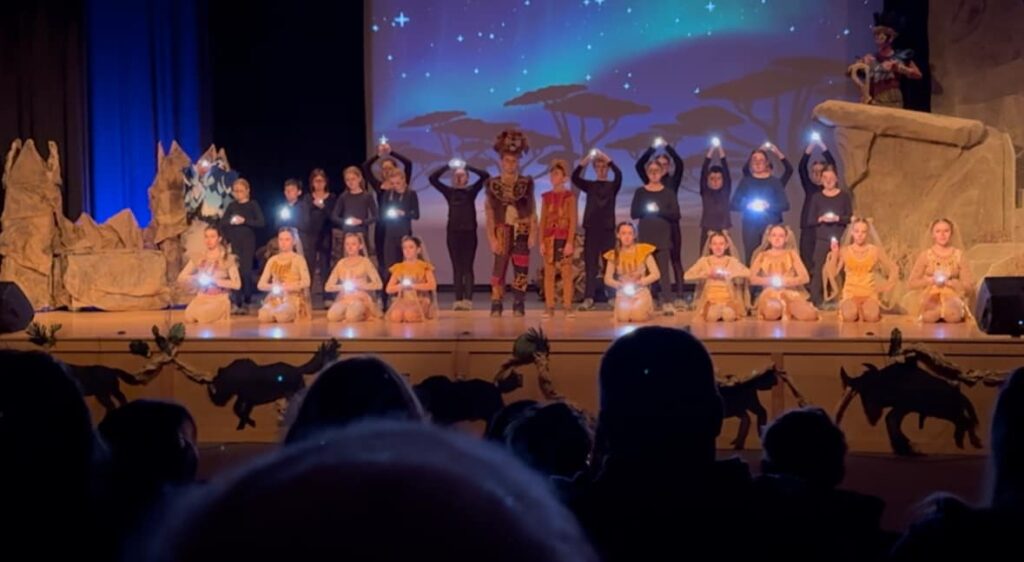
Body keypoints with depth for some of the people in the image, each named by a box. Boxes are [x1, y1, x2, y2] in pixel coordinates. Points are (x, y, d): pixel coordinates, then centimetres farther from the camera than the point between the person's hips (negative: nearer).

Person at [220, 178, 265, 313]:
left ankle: (246, 302, 7)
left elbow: (261, 222, -10)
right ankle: (237, 303, 1)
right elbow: (222, 223, 12)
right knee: (235, 271, -1)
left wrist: (245, 221, -17)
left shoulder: (253, 205, 0)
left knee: (246, 271, -4)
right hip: (234, 243, 3)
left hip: (248, 242, -3)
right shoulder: (232, 206, 9)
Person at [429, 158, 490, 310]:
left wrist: (469, 167, -3)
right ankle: (458, 300, 1)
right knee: (457, 267, 2)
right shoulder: (449, 192, 8)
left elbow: (485, 176, -4)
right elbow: (433, 178, 1)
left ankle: (468, 300, -8)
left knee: (467, 267, -3)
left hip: (469, 232, -2)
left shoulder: (471, 191, 5)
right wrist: (447, 166, -2)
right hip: (453, 233, 2)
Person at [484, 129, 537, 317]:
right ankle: (496, 306, -4)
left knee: (521, 270, 1)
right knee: (499, 269, -7)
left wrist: (533, 234, -3)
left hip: (522, 232, 1)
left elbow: (532, 211, 5)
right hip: (502, 232, -1)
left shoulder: (526, 184, 5)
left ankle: (519, 306, 8)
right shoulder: (493, 185, 3)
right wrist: (492, 238, -6)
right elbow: (489, 214, 1)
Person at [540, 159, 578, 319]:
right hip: (549, 239, 3)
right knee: (549, 273, 3)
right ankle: (549, 307, 6)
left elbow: (573, 221, -6)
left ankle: (568, 307, 1)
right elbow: (543, 220, 8)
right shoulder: (546, 197, 9)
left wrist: (570, 242, -13)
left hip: (564, 238, -3)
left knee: (567, 273, -2)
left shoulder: (569, 196, -2)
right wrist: (541, 242, 1)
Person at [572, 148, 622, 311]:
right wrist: (586, 160, -16)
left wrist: (606, 158, -19)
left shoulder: (612, 186, 6)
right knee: (590, 264, -2)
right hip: (591, 228, 1)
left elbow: (618, 174, -15)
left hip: (608, 228, -1)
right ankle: (589, 298, -5)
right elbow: (575, 177, -6)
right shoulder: (589, 185, 10)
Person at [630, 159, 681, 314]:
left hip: (663, 236, -1)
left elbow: (676, 215, -2)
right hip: (646, 236, 1)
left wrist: (659, 210, -14)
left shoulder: (668, 193, 5)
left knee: (663, 269, -8)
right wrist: (647, 209, -13)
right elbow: (633, 213, 2)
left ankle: (666, 302, -12)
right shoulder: (640, 192, 7)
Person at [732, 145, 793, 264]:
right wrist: (748, 206, -13)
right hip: (750, 225, 0)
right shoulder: (746, 181, 7)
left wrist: (769, 206, -14)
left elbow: (785, 205, 1)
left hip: (771, 225, 0)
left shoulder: (774, 181, 7)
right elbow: (734, 204, 4)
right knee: (751, 258, -5)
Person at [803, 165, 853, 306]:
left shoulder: (844, 195, 6)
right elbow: (810, 220, 7)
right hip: (822, 239, 0)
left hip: (839, 239, 0)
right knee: (817, 269, -7)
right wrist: (820, 219, -13)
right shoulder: (816, 197, 8)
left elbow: (850, 217, 3)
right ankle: (816, 300, -4)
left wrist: (837, 218, -14)